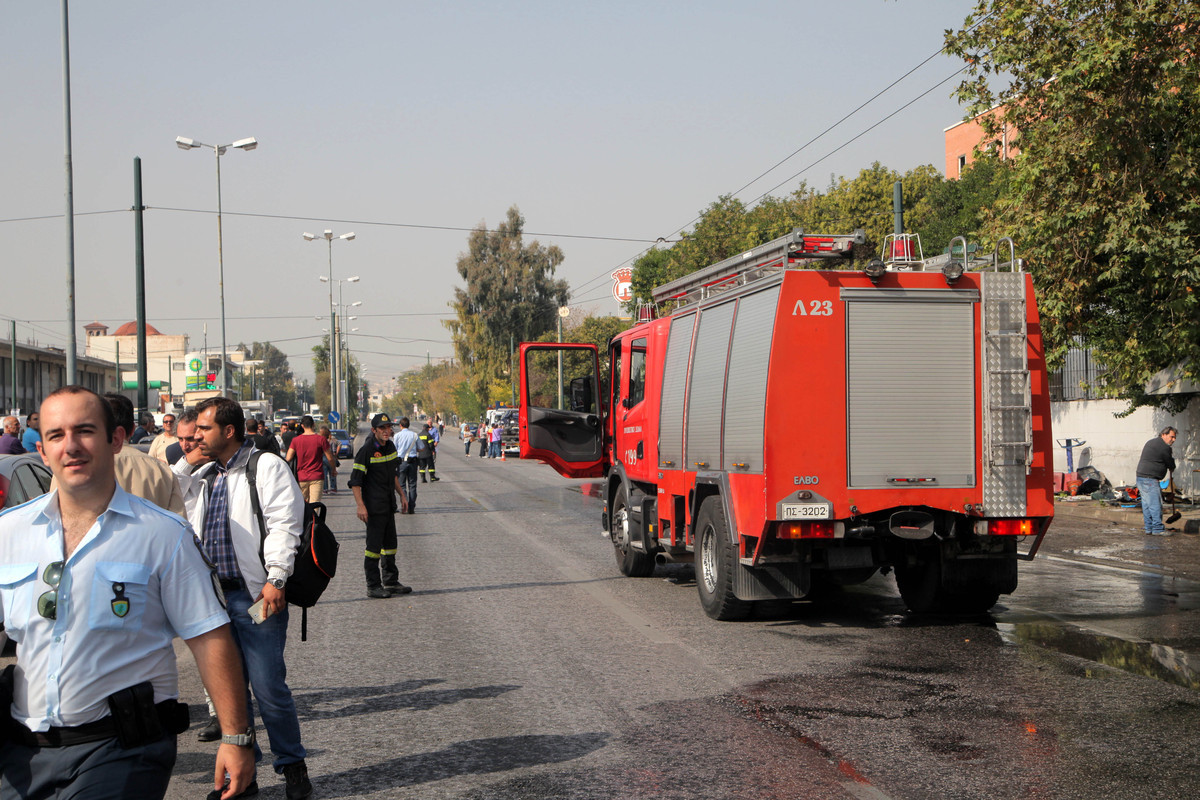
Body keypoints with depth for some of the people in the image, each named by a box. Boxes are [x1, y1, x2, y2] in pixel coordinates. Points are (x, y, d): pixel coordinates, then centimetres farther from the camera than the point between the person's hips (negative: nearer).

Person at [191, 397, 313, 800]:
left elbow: (283, 525, -11)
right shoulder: (205, 476, 19)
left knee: (268, 687, -7)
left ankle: (292, 766, 9)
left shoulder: (266, 467, -3)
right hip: (215, 596, 7)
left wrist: (275, 579, -19)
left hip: (255, 595, -7)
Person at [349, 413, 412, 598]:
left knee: (390, 544, 14)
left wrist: (402, 495, 23)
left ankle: (391, 582, 24)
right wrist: (360, 506, -22)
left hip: (389, 505, 8)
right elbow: (355, 481, -16)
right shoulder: (366, 450, -15)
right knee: (374, 546, -4)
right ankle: (373, 586, 2)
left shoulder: (390, 447, 9)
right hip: (374, 506, -8)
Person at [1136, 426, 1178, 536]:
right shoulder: (1165, 447, -10)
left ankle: (1149, 528, 14)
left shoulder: (1150, 442, 20)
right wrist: (1172, 468, 23)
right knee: (1155, 504, -7)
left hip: (1141, 477, 10)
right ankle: (1157, 529, -7)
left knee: (1147, 504, 12)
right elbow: (1171, 466, 0)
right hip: (1149, 479, -10)